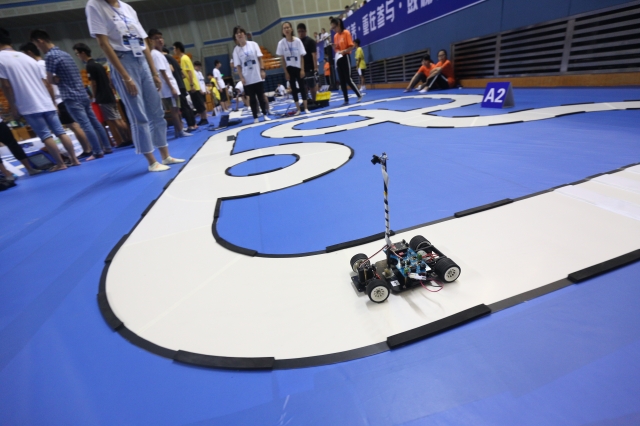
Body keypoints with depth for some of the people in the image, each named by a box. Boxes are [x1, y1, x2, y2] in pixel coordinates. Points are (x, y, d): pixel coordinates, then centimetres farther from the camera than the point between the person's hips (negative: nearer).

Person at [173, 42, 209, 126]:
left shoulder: (184, 58, -11)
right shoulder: (183, 58, 17)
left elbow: (190, 73, -18)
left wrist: (192, 85, -22)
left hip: (193, 86, -9)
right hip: (190, 86, 9)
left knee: (200, 103, -5)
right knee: (197, 104, 9)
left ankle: (204, 119, -1)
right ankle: (202, 119, 12)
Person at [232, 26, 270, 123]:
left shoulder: (253, 44, 3)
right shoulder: (236, 50, 1)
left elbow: (260, 58, 3)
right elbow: (238, 66, -1)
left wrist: (262, 70, -6)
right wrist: (241, 77, -10)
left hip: (258, 76, 1)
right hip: (247, 79, 0)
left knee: (261, 96, 6)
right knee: (252, 98, 3)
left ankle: (265, 115, 16)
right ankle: (255, 117, 9)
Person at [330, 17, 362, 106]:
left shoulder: (346, 33, -6)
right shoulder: (335, 36, 13)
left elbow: (352, 46, -10)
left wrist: (343, 51, -24)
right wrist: (334, 47, -4)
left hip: (345, 58, -7)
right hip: (338, 59, 7)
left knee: (348, 79, -9)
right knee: (342, 81, 3)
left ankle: (359, 95, 5)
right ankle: (346, 100, 7)